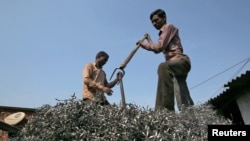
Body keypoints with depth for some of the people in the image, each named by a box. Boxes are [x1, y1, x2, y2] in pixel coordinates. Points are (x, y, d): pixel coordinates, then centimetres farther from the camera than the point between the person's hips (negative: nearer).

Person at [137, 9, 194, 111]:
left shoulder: (168, 27, 4)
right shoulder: (163, 32, 30)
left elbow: (159, 47, -9)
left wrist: (143, 44, 2)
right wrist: (149, 39, 35)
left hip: (180, 60, -10)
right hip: (176, 62, 10)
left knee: (163, 67, -40)